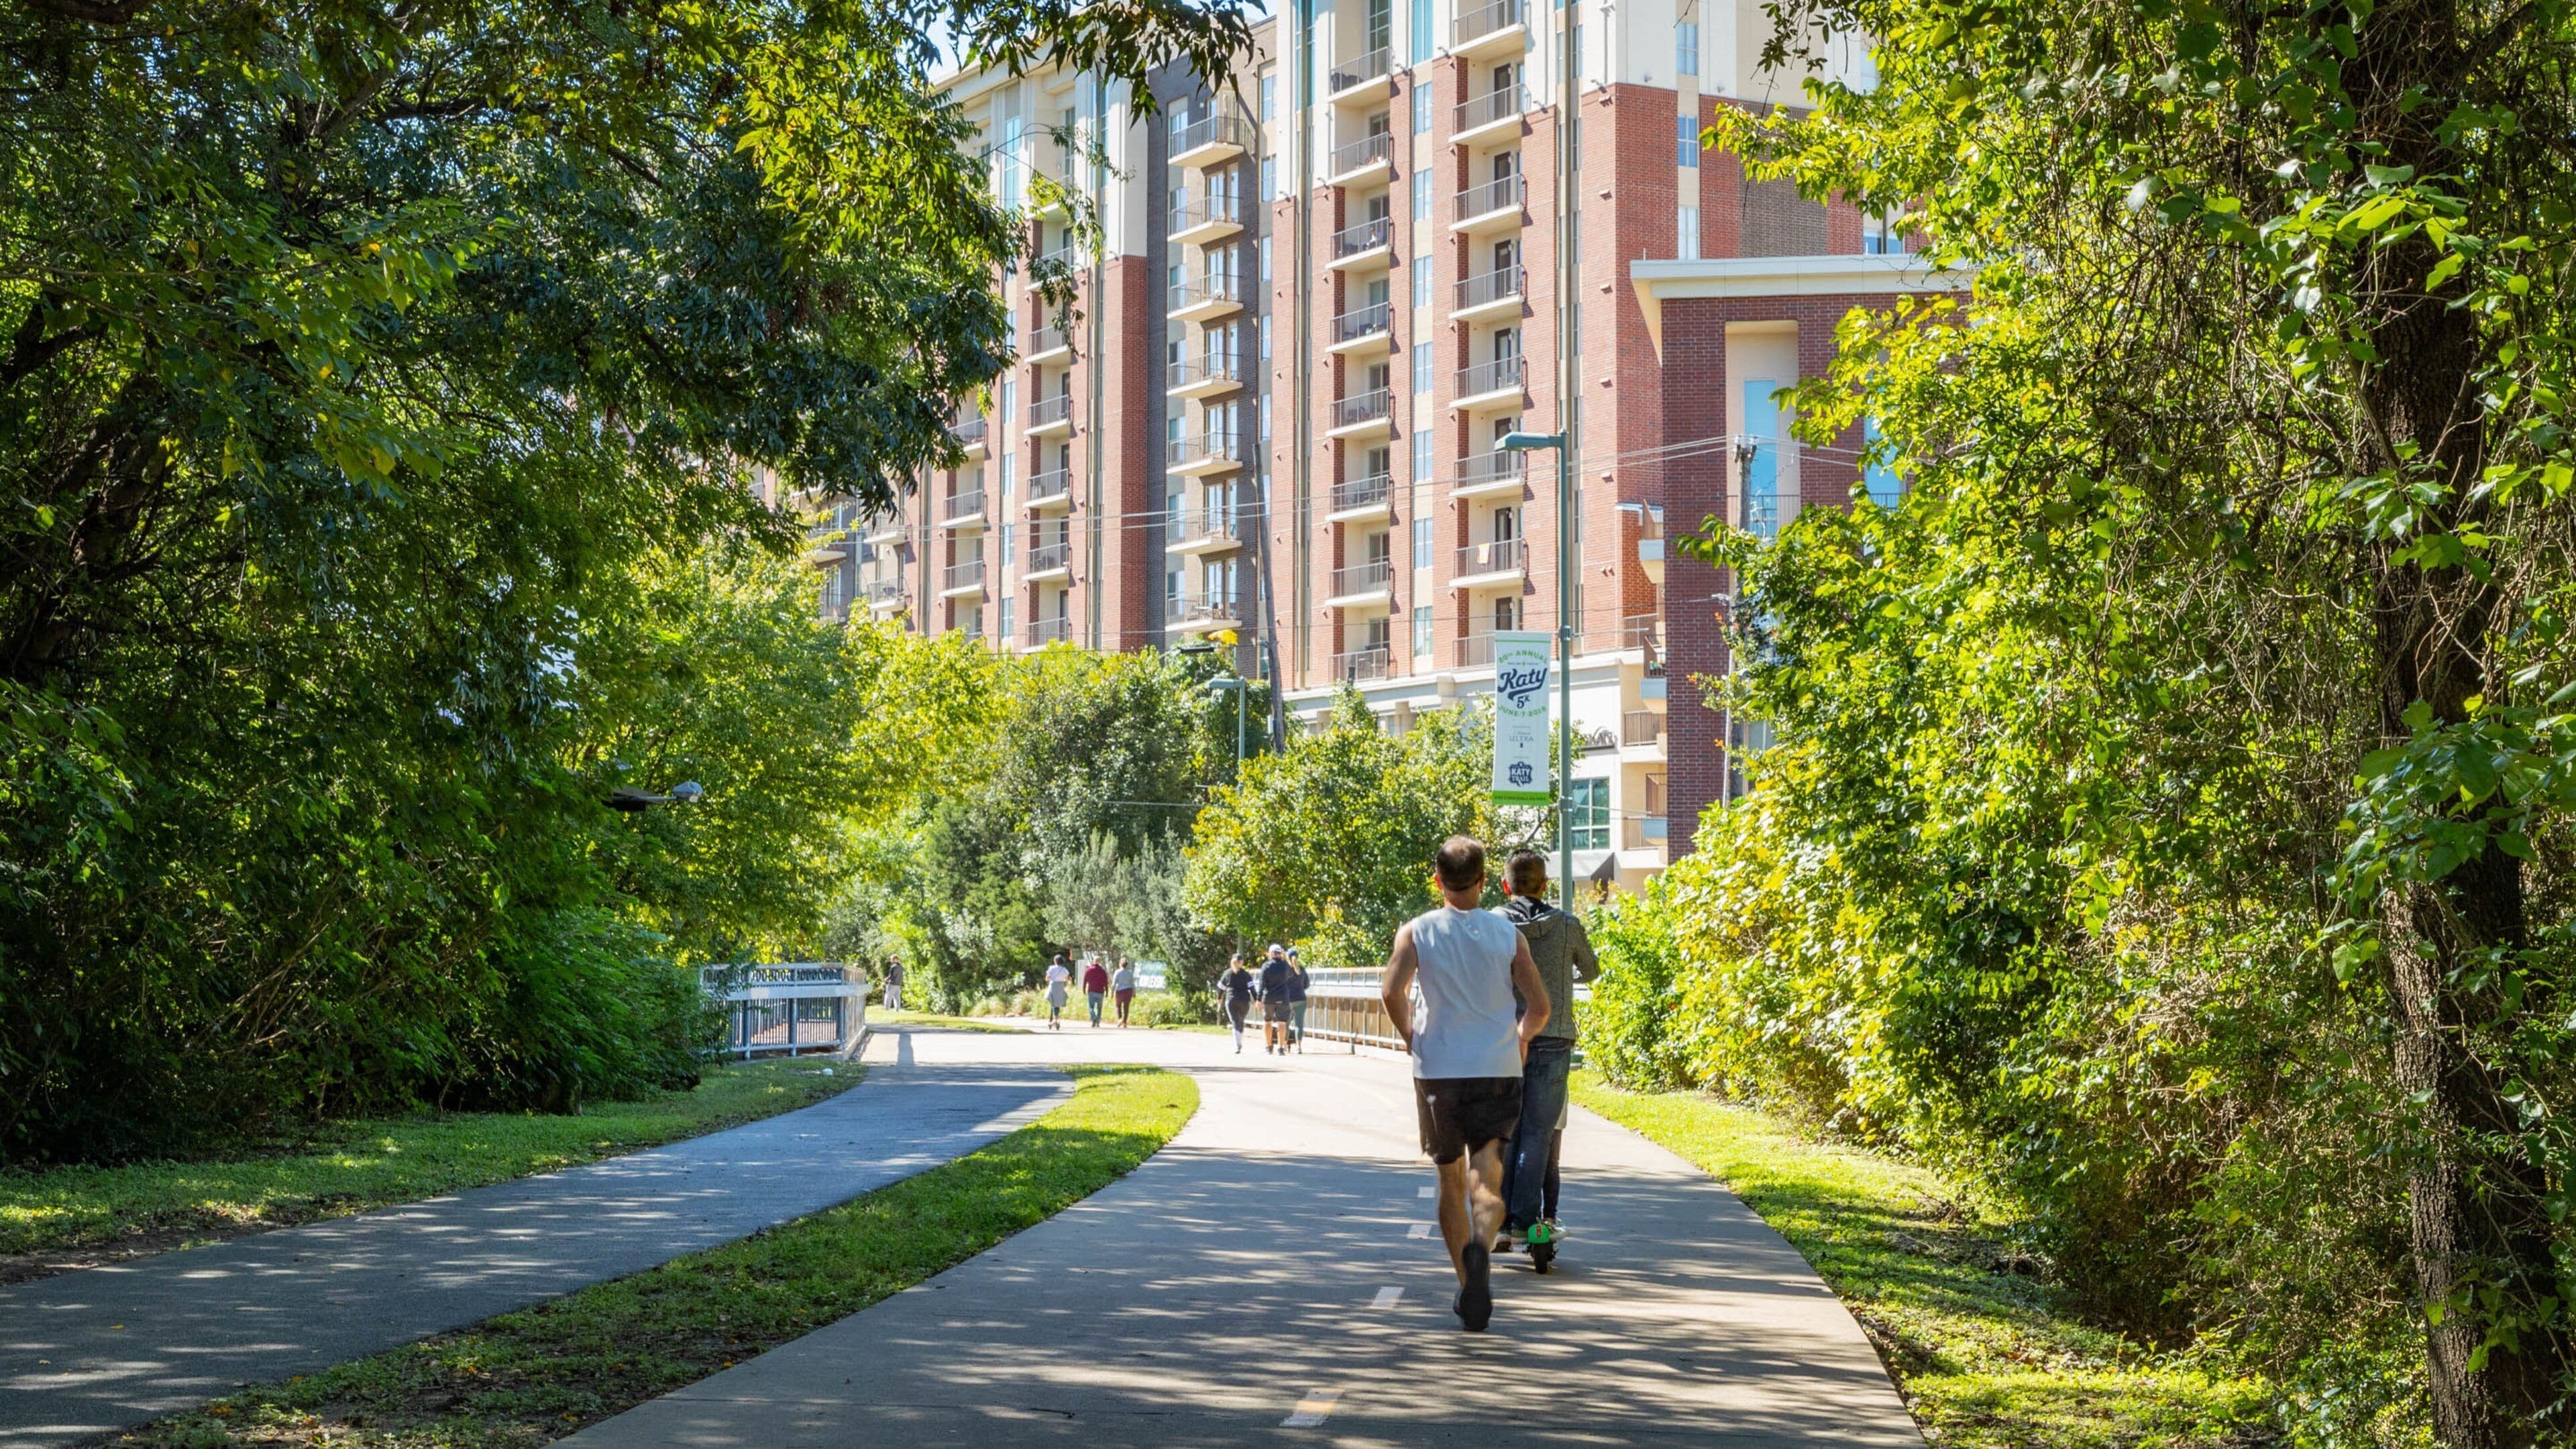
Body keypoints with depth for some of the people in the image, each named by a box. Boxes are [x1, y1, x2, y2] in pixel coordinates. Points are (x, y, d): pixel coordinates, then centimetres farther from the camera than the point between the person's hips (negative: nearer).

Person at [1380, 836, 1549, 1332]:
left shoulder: (1416, 932, -1)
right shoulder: (1507, 933, 3)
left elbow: (1391, 991, -15)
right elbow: (1540, 1006, -1)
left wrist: (1410, 1037, 3)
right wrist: (1520, 1041, 19)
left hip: (1437, 1071, 0)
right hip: (1497, 1072, 0)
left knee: (1451, 1184, 16)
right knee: (1486, 1183, -6)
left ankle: (1467, 1284, 20)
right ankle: (1479, 1249, -37)